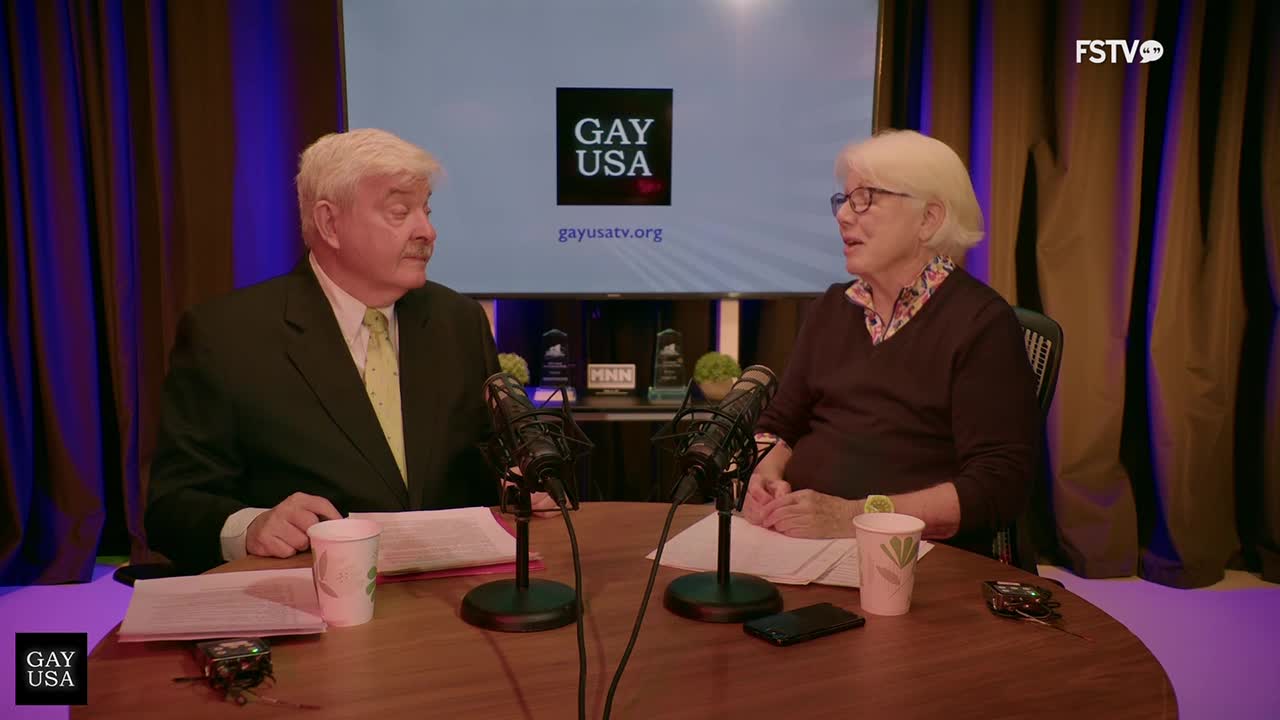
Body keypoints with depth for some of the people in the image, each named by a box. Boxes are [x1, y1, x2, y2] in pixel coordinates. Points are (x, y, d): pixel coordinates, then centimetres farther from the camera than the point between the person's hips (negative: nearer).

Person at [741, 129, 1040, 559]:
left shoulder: (981, 324, -6)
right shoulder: (832, 308, 15)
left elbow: (999, 484, -14)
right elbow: (778, 424, 16)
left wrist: (854, 516, -23)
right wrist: (763, 475, -7)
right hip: (794, 538, 6)